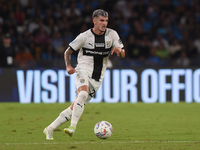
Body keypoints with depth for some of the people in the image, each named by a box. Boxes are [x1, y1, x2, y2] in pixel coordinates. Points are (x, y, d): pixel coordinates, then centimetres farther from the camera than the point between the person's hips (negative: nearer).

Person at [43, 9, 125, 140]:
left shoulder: (112, 34, 3)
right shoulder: (85, 36, -4)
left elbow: (123, 55, 5)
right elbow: (68, 51, 7)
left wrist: (119, 51, -18)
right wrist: (68, 66, -10)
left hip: (97, 79, 3)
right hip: (83, 71, -3)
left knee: (74, 107, 0)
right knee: (83, 94, -35)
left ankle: (50, 129, 9)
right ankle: (73, 127, -41)